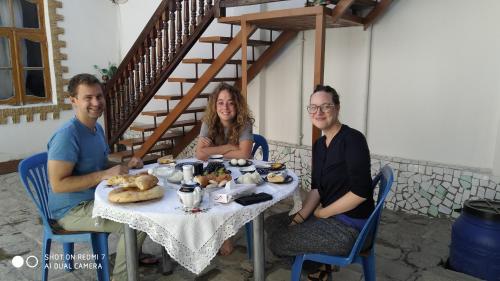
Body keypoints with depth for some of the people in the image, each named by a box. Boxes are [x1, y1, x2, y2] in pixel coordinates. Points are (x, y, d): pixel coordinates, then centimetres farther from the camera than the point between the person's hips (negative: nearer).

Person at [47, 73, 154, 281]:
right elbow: (58, 184, -27)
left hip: (96, 198, 10)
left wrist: (125, 166, 0)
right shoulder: (67, 135, -24)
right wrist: (104, 175, -28)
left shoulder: (97, 128, 6)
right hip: (72, 209, -9)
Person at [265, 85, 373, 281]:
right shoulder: (319, 144, 6)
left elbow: (360, 192, -24)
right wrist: (299, 218, -7)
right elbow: (316, 189, 6)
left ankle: (323, 263, 15)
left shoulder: (352, 139, -18)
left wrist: (322, 213, -13)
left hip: (349, 226, -8)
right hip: (328, 215, 9)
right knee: (273, 223, 12)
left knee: (276, 242, -9)